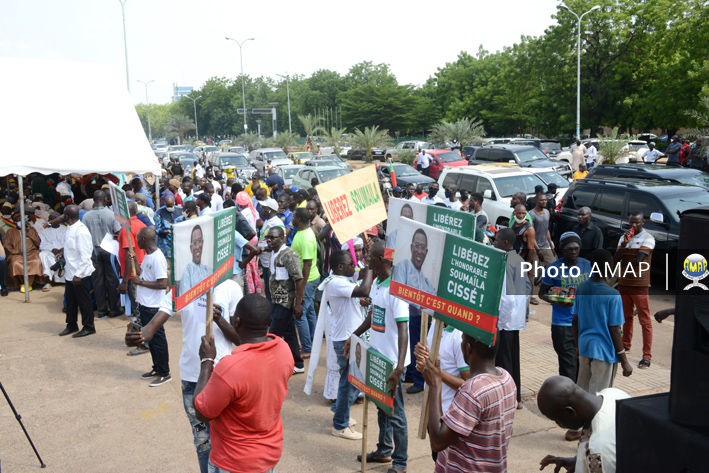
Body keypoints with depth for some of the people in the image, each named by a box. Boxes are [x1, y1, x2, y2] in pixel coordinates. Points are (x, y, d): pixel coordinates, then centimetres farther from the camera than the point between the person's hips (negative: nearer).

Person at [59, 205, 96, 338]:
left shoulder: (81, 231, -21)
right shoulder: (70, 228, 8)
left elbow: (84, 255, -22)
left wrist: (78, 275, -22)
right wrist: (64, 252, 4)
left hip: (80, 274, -9)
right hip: (70, 272, 9)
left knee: (84, 301, 3)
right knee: (70, 300, 19)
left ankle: (88, 327, 16)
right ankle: (71, 325, 33)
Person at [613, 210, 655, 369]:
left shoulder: (648, 238, -8)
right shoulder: (624, 237, 11)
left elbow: (638, 260, -18)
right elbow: (615, 259, 2)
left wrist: (622, 262, -2)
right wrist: (623, 245, -12)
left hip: (640, 285, -6)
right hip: (624, 283, 6)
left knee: (645, 320, -5)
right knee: (626, 317, 18)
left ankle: (647, 356, -5)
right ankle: (625, 345, 33)